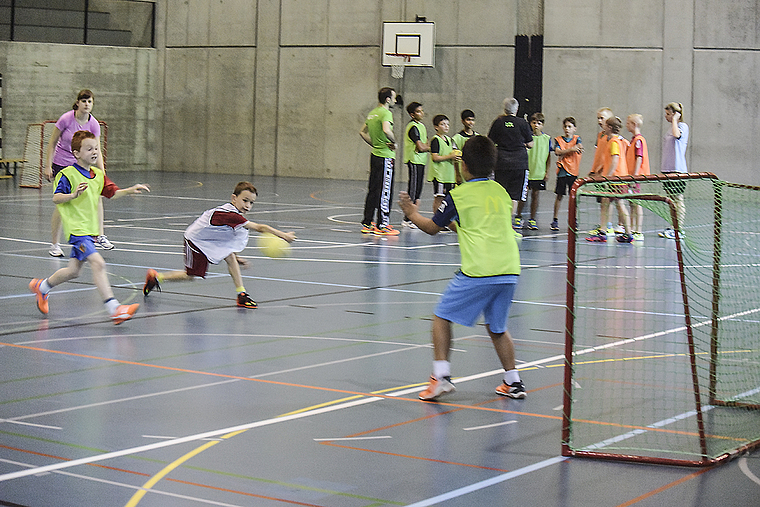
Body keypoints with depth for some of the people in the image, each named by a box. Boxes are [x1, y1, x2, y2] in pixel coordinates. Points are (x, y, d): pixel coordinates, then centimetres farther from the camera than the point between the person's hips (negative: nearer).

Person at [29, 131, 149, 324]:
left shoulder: (98, 175, 11)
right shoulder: (67, 174, -11)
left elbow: (112, 193, 18)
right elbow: (56, 198, -14)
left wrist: (130, 190, 2)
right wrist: (73, 195, -31)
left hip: (90, 229, 9)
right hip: (76, 228, -9)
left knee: (73, 270, 15)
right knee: (97, 263, -22)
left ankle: (42, 287, 41)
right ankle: (114, 309, -27)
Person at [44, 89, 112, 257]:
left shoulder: (93, 124, -8)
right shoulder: (66, 119, -17)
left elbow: (97, 151, -4)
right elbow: (52, 142, -8)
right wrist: (48, 166, -10)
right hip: (61, 165, -4)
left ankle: (99, 237, -3)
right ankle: (54, 244, 6)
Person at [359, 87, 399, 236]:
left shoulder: (373, 113, 14)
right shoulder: (386, 113, -13)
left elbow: (362, 132, 23)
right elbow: (386, 130, -32)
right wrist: (394, 142, -16)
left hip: (375, 155, 9)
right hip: (385, 157, -9)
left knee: (373, 190, 12)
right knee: (385, 191, -4)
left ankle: (367, 224, 16)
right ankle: (382, 225, -2)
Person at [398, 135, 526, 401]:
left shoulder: (459, 195, 2)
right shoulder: (501, 192, 16)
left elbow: (432, 227, 12)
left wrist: (413, 213, 32)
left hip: (477, 272, -5)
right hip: (509, 270, 5)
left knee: (442, 317, 8)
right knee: (497, 327, 21)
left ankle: (441, 375, -2)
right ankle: (513, 382, 21)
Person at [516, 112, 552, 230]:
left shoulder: (547, 139, 4)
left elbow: (549, 157, 8)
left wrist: (547, 171, 4)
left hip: (539, 173, 2)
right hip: (526, 171, -2)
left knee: (535, 194, 6)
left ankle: (532, 220, 13)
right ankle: (518, 217, 17)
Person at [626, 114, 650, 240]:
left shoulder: (639, 140, -14)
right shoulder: (633, 140, 16)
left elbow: (639, 159, -19)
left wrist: (635, 176, -21)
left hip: (637, 176, -10)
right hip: (631, 176, 10)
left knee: (637, 204, -7)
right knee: (632, 204, 12)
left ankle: (639, 232, -6)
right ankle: (632, 230, 18)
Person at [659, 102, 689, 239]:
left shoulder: (683, 126, -7)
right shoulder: (670, 126, 16)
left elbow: (676, 134, -31)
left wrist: (674, 119, -16)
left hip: (677, 169, -8)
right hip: (666, 169, 8)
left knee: (678, 199, -5)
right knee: (670, 199, 11)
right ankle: (673, 227, 17)